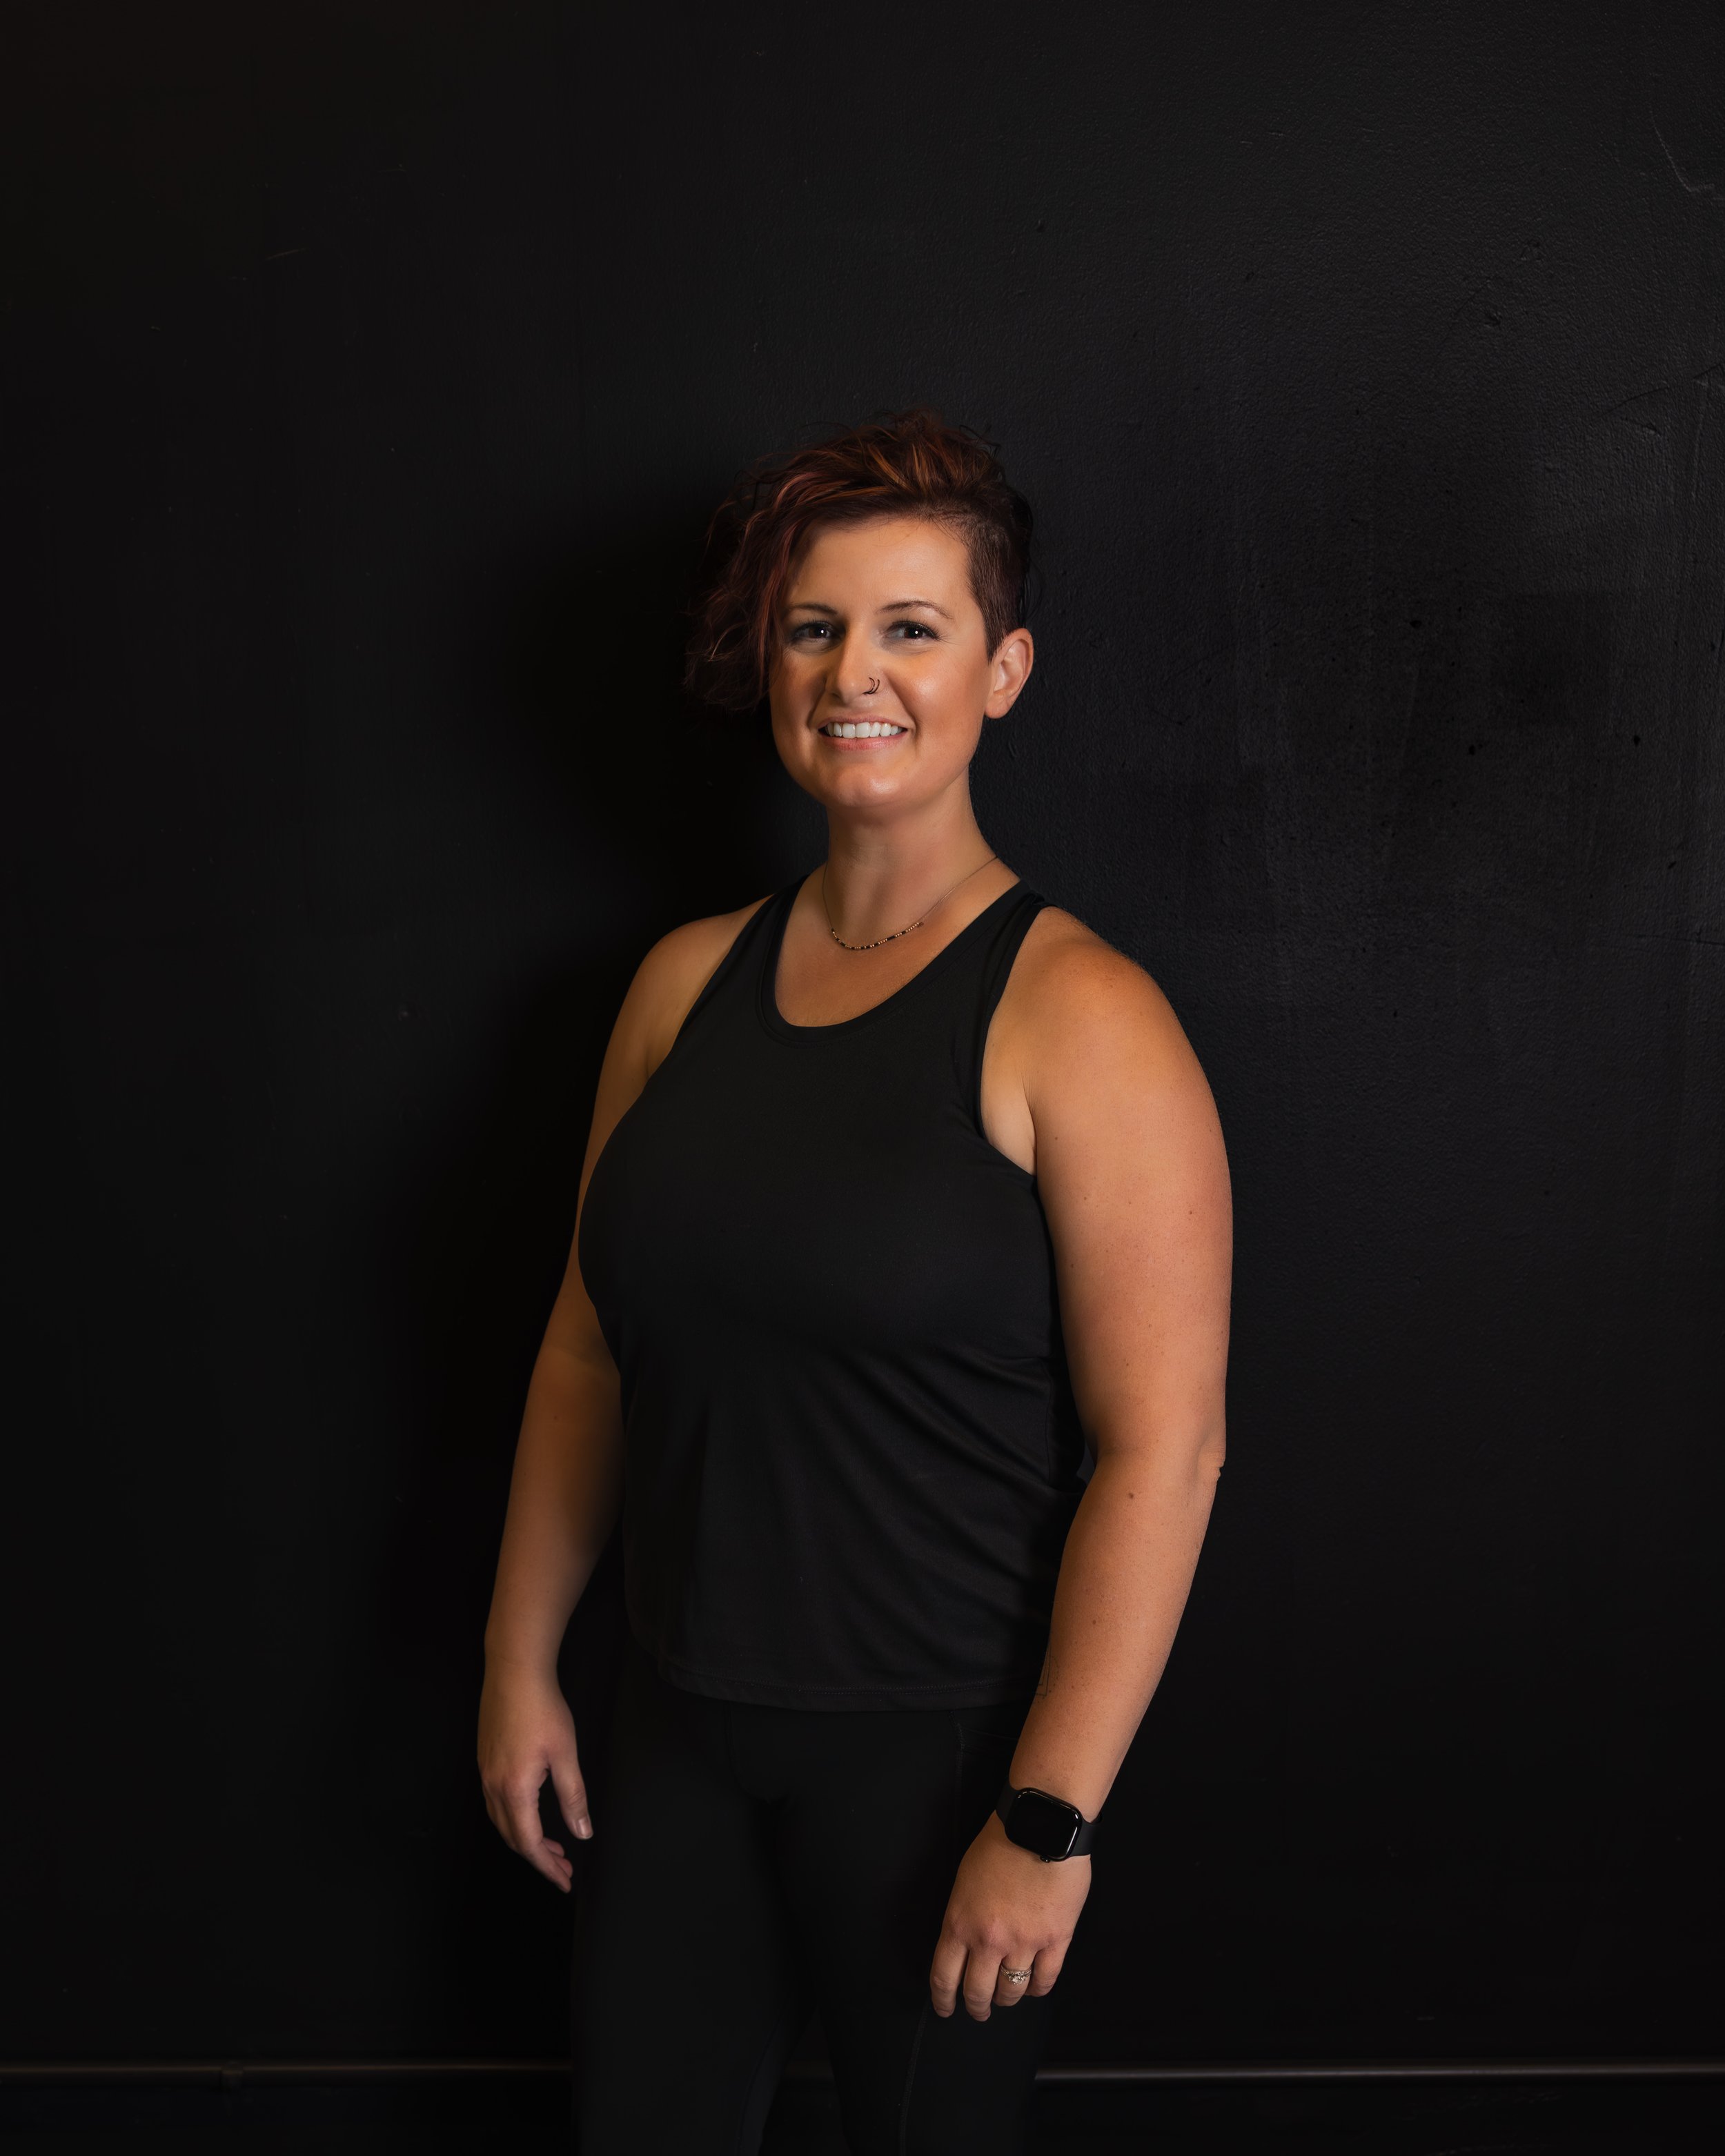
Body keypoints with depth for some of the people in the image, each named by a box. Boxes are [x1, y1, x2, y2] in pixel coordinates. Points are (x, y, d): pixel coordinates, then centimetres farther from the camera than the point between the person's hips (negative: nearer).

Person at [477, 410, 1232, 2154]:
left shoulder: (1075, 1019, -14)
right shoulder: (687, 983, 4)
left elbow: (1163, 1448, -18)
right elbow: (592, 1342, 11)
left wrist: (1048, 1821, -18)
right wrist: (522, 1660, 11)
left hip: (941, 1749, -5)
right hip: (684, 1731, 5)